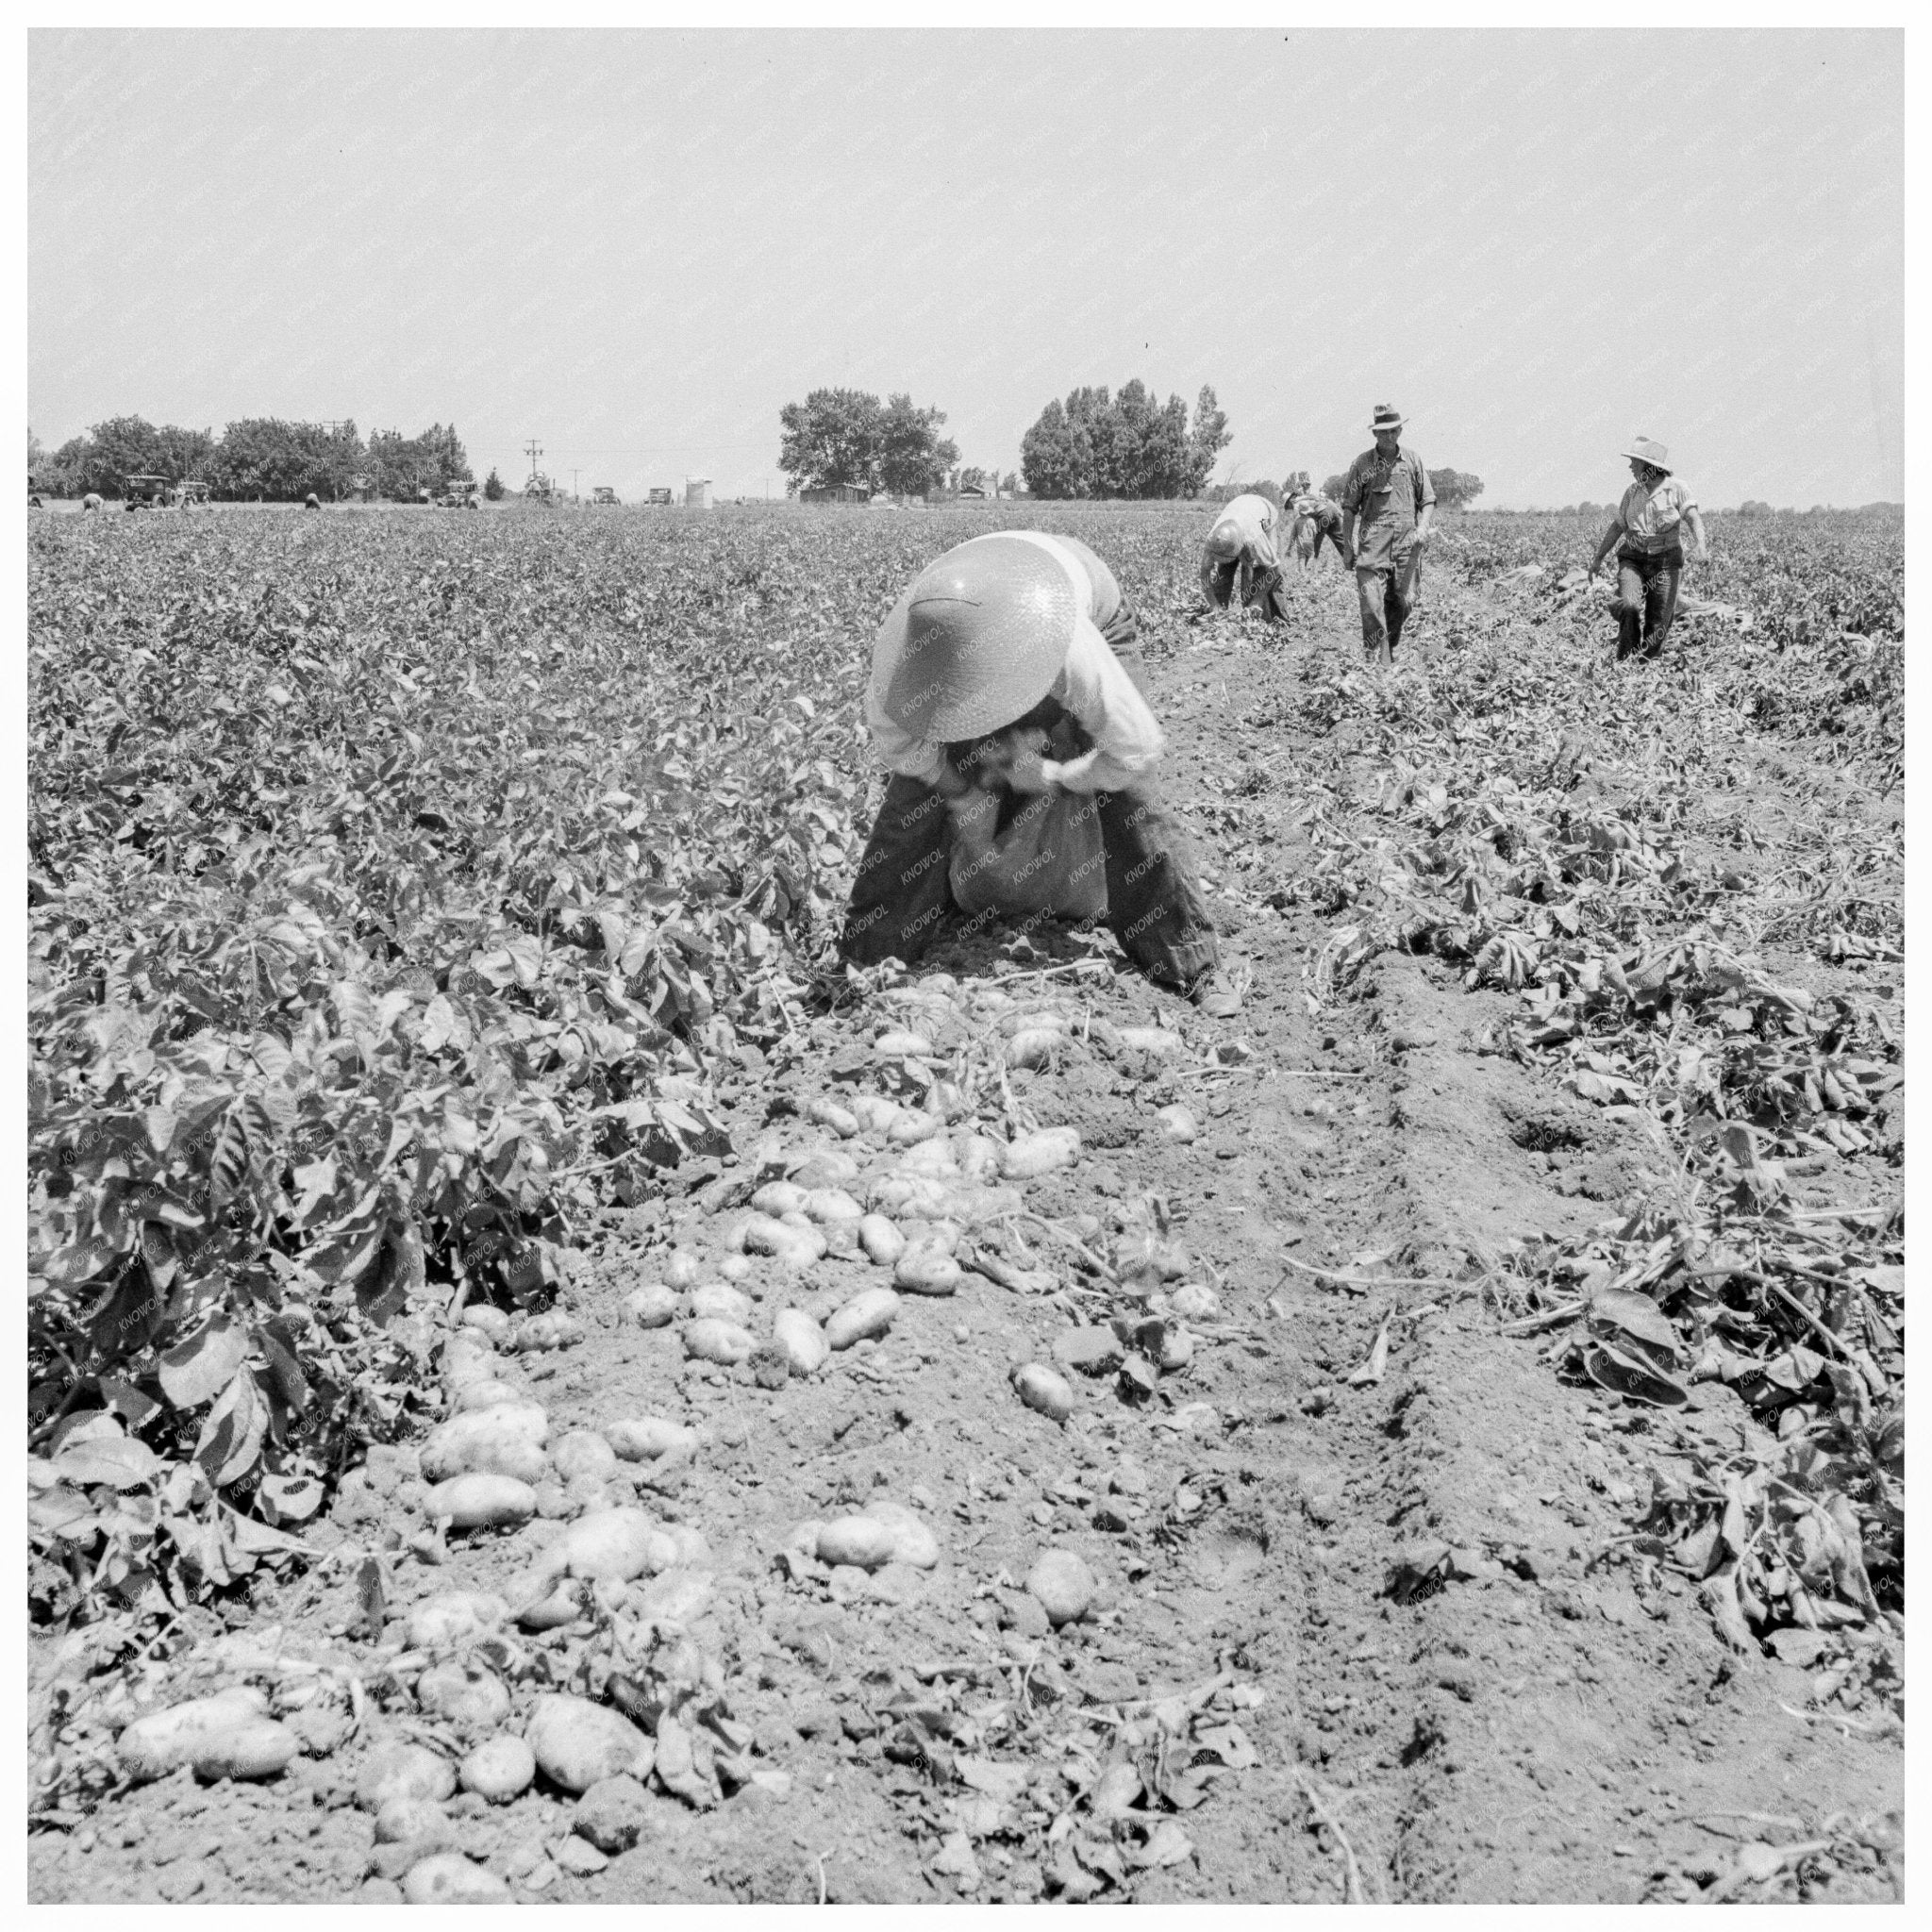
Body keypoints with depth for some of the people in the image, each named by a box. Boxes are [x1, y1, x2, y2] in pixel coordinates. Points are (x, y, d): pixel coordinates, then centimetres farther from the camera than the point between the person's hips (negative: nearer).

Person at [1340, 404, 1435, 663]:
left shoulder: (1412, 460, 9)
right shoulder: (1362, 464, 4)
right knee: (1372, 603, -11)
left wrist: (1423, 526, -6)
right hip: (1373, 544, -2)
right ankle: (1380, 657, -9)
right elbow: (1349, 507, 7)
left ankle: (1390, 645, 24)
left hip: (1407, 543, 2)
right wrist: (1347, 545, 2)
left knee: (1404, 601, 3)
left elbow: (1428, 500, 12)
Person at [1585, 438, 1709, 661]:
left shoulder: (1677, 488, -5)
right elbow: (1617, 526, 16)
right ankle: (1625, 659, -9)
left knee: (1658, 623, -5)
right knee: (1629, 606, -23)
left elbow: (1694, 519, -18)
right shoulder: (1633, 492, 8)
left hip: (1665, 562, -2)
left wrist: (1702, 546, -36)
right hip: (1633, 560, 2)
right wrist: (1598, 559, 17)